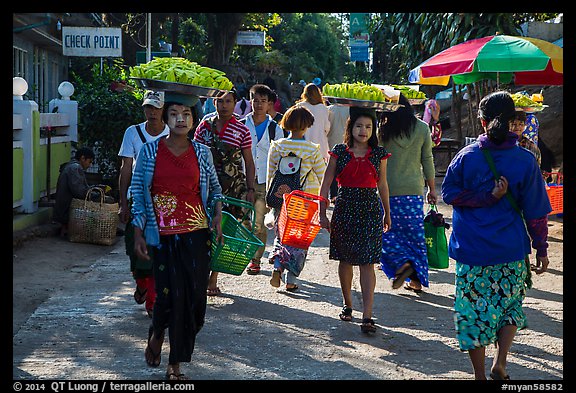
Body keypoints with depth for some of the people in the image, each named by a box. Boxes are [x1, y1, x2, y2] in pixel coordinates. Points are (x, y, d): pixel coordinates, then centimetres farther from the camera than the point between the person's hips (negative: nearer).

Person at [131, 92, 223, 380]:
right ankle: (156, 334, 28)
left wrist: (217, 215, 2)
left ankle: (175, 364, 12)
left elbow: (215, 187, 18)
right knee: (171, 294, -8)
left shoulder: (201, 152, 5)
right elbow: (138, 194, 3)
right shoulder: (149, 152, -1)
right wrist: (138, 234, -1)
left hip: (196, 233, 2)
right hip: (163, 235, -2)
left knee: (193, 296, -1)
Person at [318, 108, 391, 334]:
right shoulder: (339, 152, 2)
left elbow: (382, 185, 14)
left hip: (370, 209, -1)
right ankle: (347, 304, 30)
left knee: (367, 262, -7)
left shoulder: (378, 154, 4)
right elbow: (326, 183, 2)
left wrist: (387, 214, 19)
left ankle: (367, 316, -11)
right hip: (345, 207, 1)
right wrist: (322, 213, -2)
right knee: (345, 259, 12)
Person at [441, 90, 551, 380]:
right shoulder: (525, 160, -5)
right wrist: (541, 249, 6)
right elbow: (536, 210, -2)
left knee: (473, 312, 9)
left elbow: (448, 193, -2)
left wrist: (486, 198, -7)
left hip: (471, 250, 0)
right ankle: (500, 363, 6)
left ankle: (480, 374, 15)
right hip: (512, 252, 1)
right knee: (510, 307, 20)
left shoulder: (466, 156, -5)